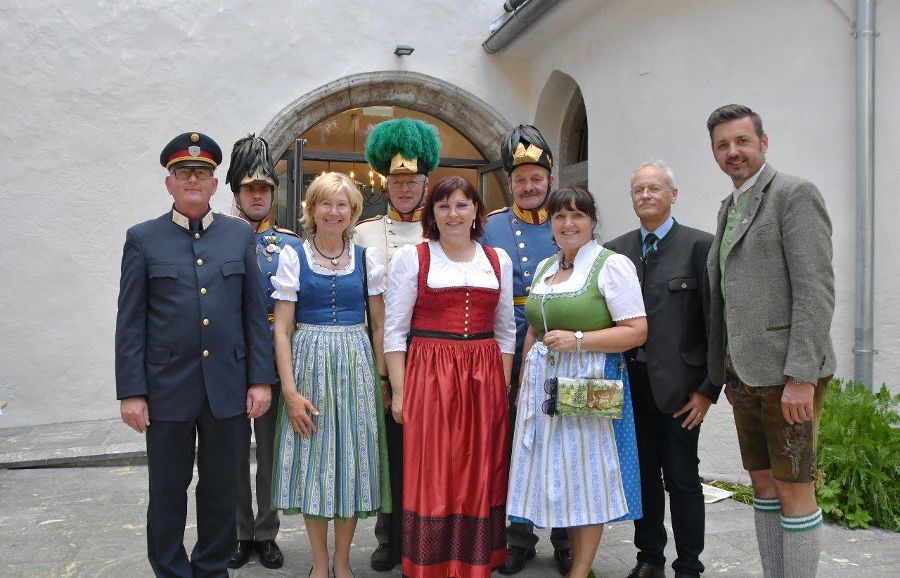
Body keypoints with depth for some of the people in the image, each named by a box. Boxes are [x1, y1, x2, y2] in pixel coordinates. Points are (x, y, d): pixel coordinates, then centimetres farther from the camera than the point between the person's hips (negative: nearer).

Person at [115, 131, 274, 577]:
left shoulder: (240, 235, 6)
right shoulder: (142, 239, 2)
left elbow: (255, 313, 5)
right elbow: (130, 322, 0)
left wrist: (260, 379, -1)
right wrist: (131, 392, -5)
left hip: (228, 387, 2)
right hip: (167, 389, -1)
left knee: (222, 489, 13)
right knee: (167, 492, 10)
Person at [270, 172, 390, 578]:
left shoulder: (367, 257, 5)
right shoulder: (293, 257, 0)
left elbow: (379, 325, 7)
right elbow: (282, 329, -3)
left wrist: (380, 379, 1)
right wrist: (290, 390, -10)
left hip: (356, 365, 2)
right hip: (309, 364, -1)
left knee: (352, 459, 6)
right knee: (313, 459, 5)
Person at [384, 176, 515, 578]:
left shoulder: (498, 261, 10)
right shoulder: (411, 258, 0)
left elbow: (505, 330, 13)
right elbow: (395, 331, -2)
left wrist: (504, 386, 6)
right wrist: (399, 391, -7)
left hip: (485, 382, 3)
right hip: (429, 378, -3)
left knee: (480, 476, 9)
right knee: (431, 476, 2)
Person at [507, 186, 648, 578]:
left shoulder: (612, 264, -6)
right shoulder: (545, 267, 14)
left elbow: (637, 330, -13)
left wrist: (577, 339, -20)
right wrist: (524, 383, 15)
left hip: (590, 383, -6)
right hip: (544, 384, 6)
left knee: (587, 472, 2)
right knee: (556, 472, 9)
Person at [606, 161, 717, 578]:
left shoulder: (700, 245, -3)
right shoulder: (615, 251, 9)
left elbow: (716, 321, -6)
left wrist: (708, 388, -9)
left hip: (677, 383, -4)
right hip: (630, 382, 4)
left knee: (682, 478, 5)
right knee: (642, 473, 13)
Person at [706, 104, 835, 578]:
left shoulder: (795, 194, -7)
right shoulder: (729, 208, 17)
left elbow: (816, 290, -16)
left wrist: (801, 376, -21)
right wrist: (727, 374, 16)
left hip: (787, 374, -8)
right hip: (746, 374, 8)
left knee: (793, 489, -1)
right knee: (763, 484, 14)